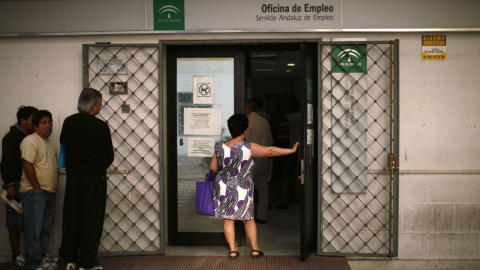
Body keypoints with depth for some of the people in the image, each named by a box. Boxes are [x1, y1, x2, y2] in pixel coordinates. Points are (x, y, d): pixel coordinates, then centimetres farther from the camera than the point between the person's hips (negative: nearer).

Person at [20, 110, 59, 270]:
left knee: (46, 229, 14)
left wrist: (54, 187, 14)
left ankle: (41, 257, 26)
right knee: (34, 230, -6)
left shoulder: (52, 144, 16)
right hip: (34, 193, -8)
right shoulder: (31, 141, -11)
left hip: (50, 193, 8)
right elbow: (28, 165, -18)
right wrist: (37, 188, -18)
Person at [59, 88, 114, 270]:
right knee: (91, 220, 4)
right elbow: (109, 156, -4)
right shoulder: (100, 126, -13)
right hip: (95, 178, -4)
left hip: (73, 177, 4)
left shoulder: (68, 122, -1)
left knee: (71, 218, 14)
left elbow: (63, 145, 12)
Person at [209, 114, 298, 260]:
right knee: (248, 218, 14)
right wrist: (291, 150, -11)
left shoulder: (220, 148, -4)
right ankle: (255, 249, 16)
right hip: (242, 190, -2)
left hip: (223, 188, 2)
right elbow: (270, 151, -17)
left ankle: (232, 250, 10)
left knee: (228, 219, 10)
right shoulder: (248, 147, -15)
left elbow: (213, 167, 5)